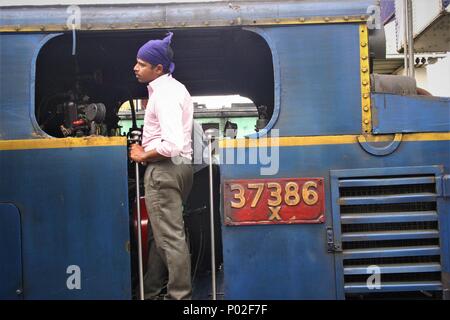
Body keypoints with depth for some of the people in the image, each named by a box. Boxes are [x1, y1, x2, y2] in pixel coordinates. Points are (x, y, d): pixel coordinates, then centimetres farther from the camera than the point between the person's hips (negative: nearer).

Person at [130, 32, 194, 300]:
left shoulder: (164, 95, -17)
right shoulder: (175, 88, 16)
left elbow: (173, 145, -28)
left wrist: (143, 156, -13)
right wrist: (147, 147, 18)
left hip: (164, 168, -11)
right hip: (180, 165, 11)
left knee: (170, 238, -3)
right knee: (160, 234, 18)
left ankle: (180, 295, 7)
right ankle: (151, 290, 30)